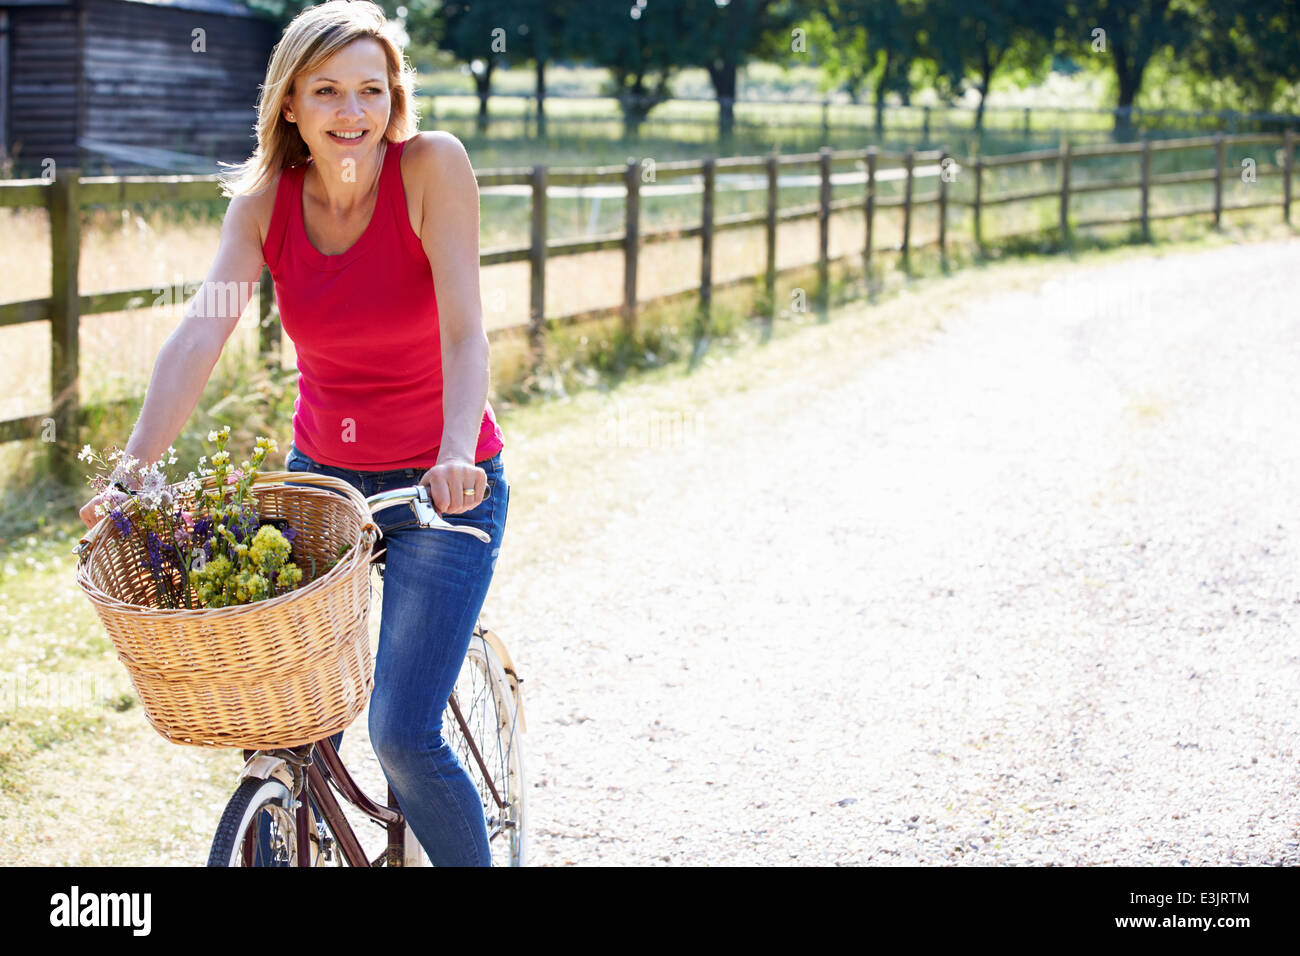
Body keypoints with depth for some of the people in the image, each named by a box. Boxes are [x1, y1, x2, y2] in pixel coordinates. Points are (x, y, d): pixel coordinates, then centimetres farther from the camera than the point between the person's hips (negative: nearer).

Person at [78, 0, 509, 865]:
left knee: (404, 738, -12)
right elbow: (201, 332, -17)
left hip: (442, 489, -4)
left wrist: (456, 456, -40)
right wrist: (134, 469, -30)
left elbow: (464, 331, -24)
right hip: (321, 474, 4)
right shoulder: (264, 200, -6)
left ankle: (472, 860, 13)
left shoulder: (432, 167, -16)